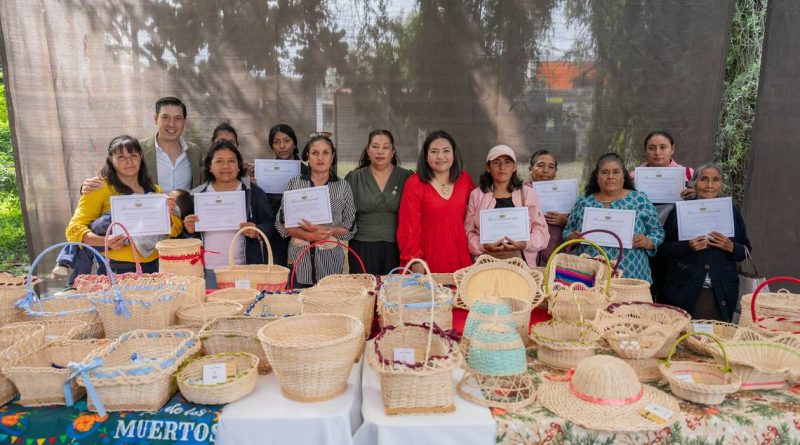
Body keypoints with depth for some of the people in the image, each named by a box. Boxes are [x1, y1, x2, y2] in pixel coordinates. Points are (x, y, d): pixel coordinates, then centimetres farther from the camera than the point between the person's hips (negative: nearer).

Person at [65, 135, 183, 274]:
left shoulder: (154, 190, 11)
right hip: (117, 268, -4)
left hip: (153, 267, 4)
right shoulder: (101, 188, -3)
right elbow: (74, 229, -8)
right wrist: (105, 242, -25)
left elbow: (175, 230, 8)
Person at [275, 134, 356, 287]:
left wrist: (323, 230, -13)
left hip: (330, 260, 0)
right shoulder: (294, 183, 6)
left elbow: (350, 227, 2)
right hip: (299, 259, 0)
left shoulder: (343, 186, 5)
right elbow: (281, 223, 3)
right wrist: (308, 235, -13)